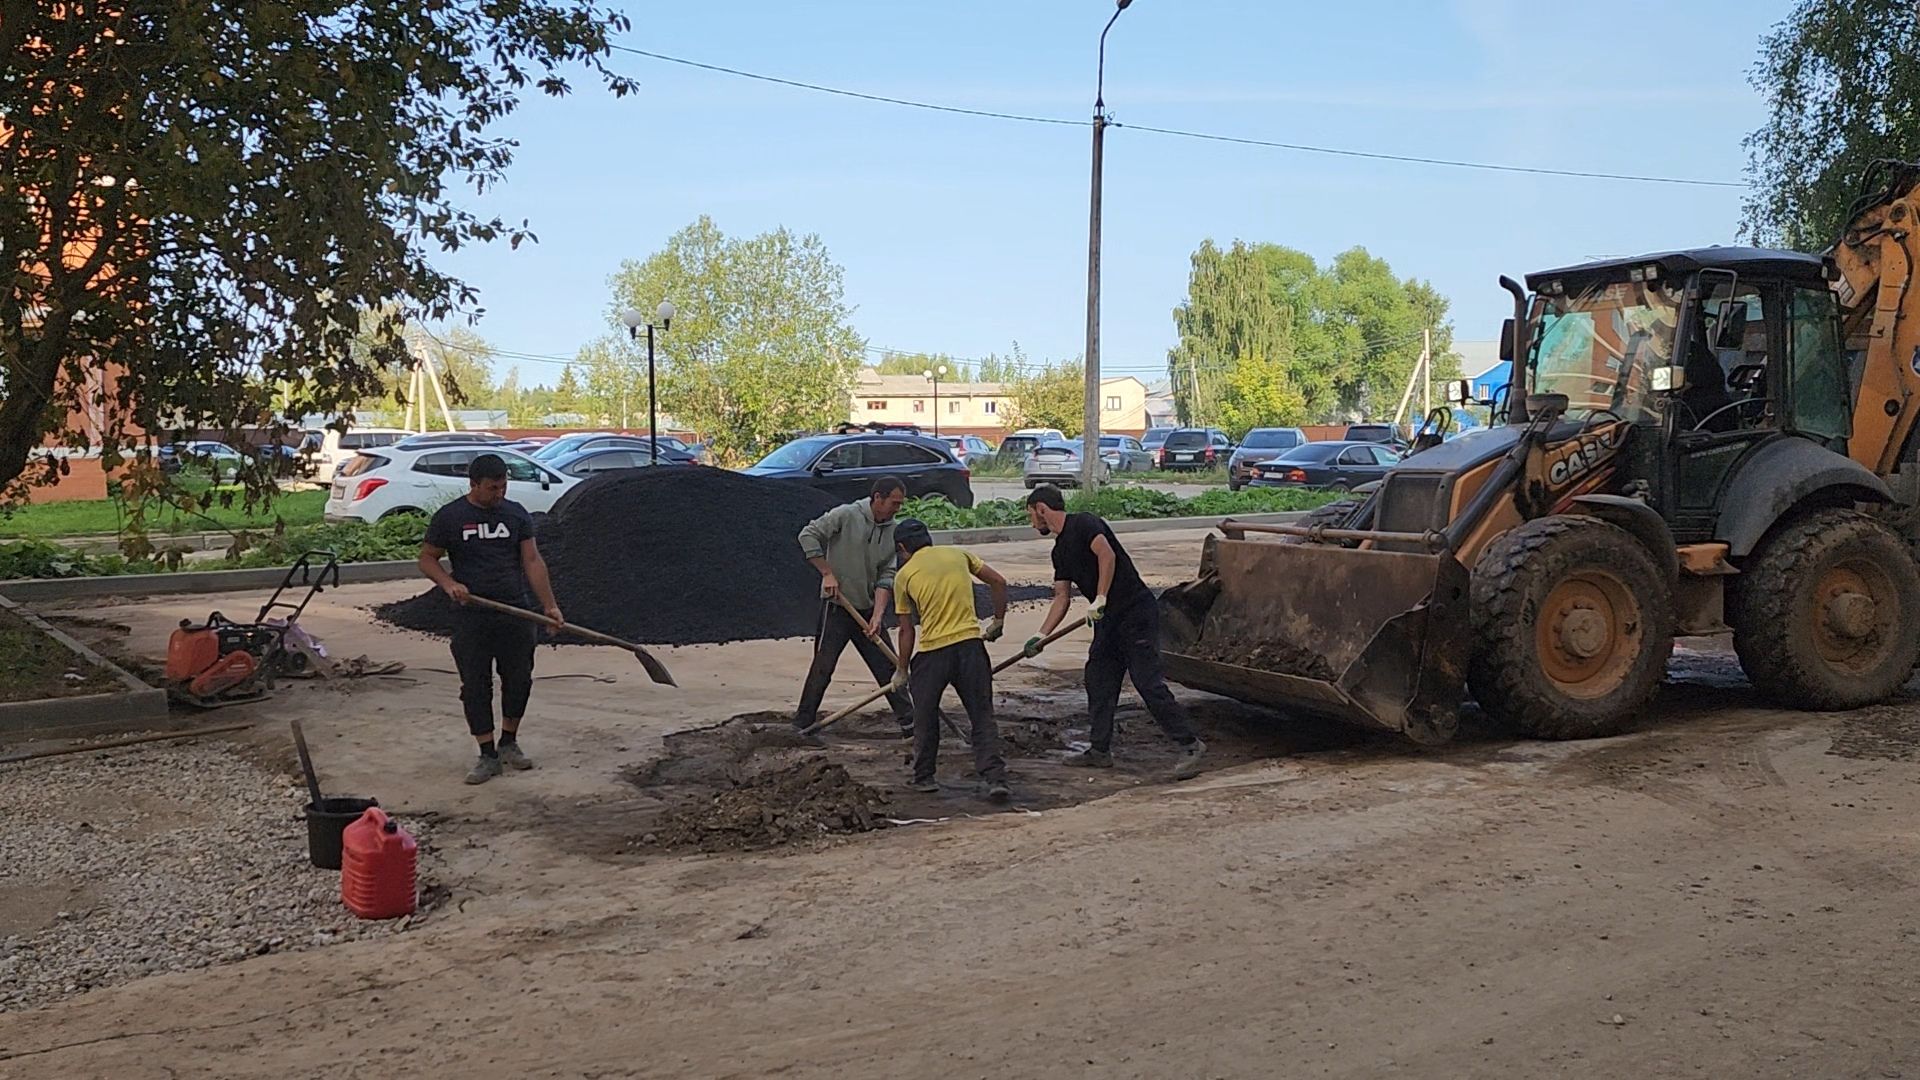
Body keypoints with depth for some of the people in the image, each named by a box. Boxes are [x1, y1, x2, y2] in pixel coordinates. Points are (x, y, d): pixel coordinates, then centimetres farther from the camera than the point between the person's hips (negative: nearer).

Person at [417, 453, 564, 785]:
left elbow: (533, 561, 3)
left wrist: (549, 605, -4)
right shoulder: (449, 517, -2)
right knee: (475, 686, 1)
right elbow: (427, 559, 3)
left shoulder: (516, 514, 5)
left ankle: (509, 742, 26)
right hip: (471, 617, -2)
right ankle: (488, 755, 10)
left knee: (519, 679, 7)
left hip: (516, 612, 2)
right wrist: (449, 584, -17)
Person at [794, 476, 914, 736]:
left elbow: (886, 577, -2)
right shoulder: (846, 516, -12)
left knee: (887, 666, 8)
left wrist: (877, 616, -12)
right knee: (823, 666, -2)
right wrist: (827, 573, -14)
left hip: (868, 609, 5)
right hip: (837, 607, -5)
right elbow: (808, 536, -12)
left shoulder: (893, 532, 2)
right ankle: (802, 724, 10)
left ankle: (909, 722, 16)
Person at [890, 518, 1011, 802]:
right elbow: (999, 582, 8)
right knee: (982, 717, 6)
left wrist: (902, 671, 17)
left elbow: (907, 631, 7)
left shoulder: (904, 575, 5)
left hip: (932, 652, -2)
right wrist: (998, 623, 18)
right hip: (970, 644, 2)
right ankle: (995, 778, -5)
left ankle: (924, 777, 24)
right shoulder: (959, 554, 12)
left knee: (925, 718, 16)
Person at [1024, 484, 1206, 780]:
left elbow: (1107, 555, -26)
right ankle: (1100, 750, 20)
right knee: (1098, 682, 11)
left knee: (1149, 683, -12)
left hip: (1136, 612, -10)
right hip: (1108, 620, 10)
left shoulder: (1084, 524, -10)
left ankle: (1190, 744, -6)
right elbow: (1062, 598, 18)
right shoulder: (1060, 550, 17)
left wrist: (1100, 599, -25)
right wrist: (1041, 636, 11)